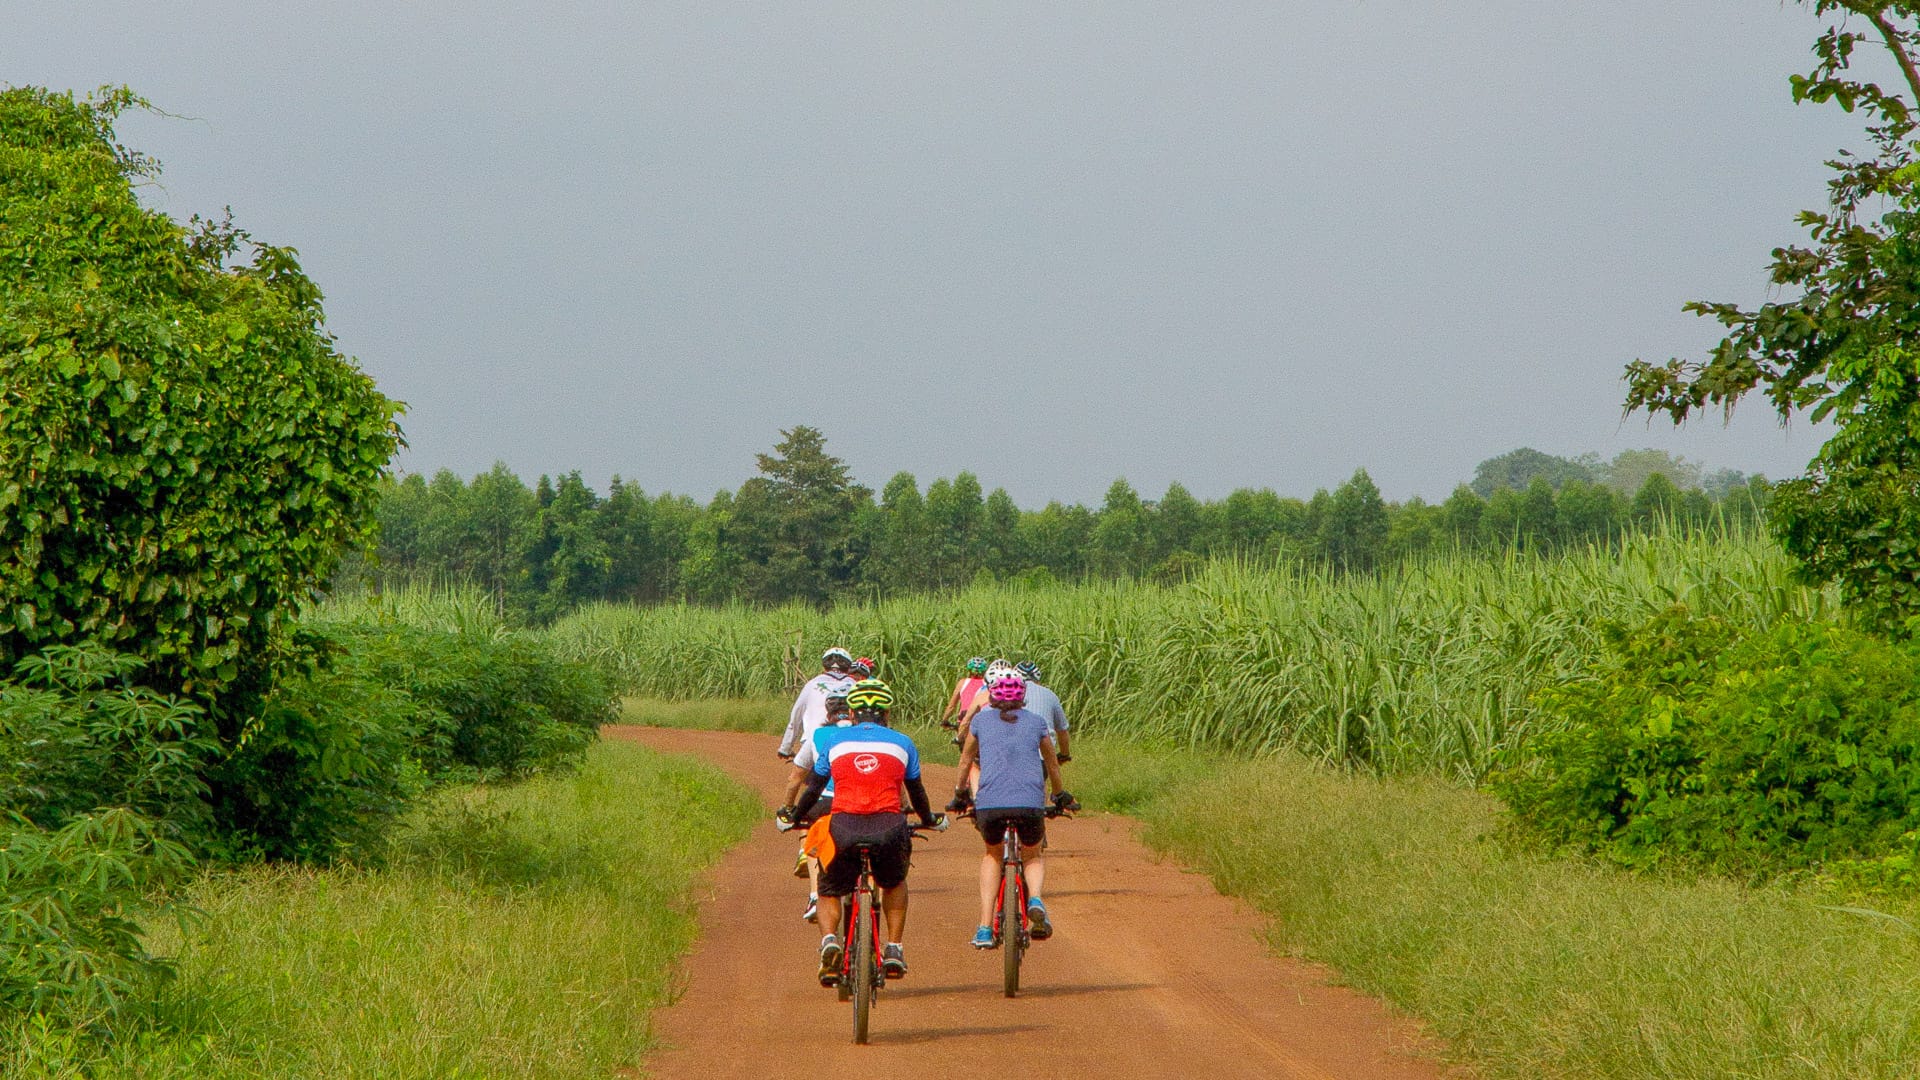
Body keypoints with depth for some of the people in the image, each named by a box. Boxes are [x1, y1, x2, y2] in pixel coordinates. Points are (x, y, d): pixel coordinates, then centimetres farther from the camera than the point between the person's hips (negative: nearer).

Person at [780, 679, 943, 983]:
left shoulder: (834, 739, 14)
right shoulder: (902, 743, 16)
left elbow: (814, 788, 16)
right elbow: (917, 792, 26)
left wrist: (792, 817, 33)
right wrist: (930, 820, 45)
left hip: (844, 828, -1)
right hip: (889, 828, 1)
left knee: (829, 891, 20)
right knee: (894, 883, 31)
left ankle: (829, 939, -8)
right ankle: (894, 949, 19)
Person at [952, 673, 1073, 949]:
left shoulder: (981, 721, 19)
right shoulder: (1036, 722, 19)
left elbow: (966, 761, 33)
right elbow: (1052, 764, 32)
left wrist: (959, 794, 49)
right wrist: (1061, 796, 49)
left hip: (989, 802, 0)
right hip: (1030, 802, 0)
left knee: (992, 855, 28)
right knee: (1034, 855, 27)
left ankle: (985, 929, 16)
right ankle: (1035, 900, -6)